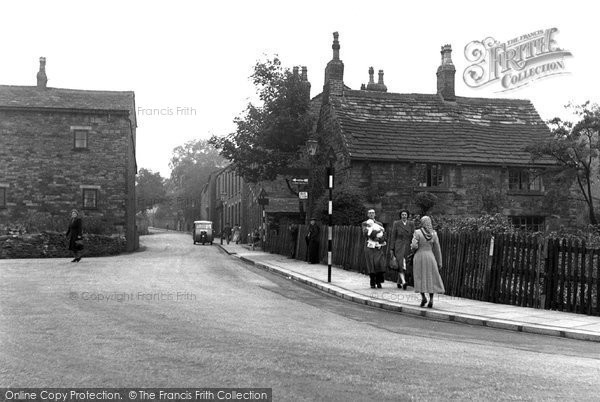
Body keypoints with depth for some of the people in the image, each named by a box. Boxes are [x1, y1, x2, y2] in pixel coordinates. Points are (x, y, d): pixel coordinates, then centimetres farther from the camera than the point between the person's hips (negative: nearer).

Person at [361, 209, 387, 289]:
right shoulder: (365, 224, 12)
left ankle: (378, 282, -3)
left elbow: (383, 234, 13)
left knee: (380, 263, -13)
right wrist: (377, 231, -9)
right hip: (369, 247, -2)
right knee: (371, 264, -7)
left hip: (378, 247, 2)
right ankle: (372, 283, -1)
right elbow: (365, 233, -5)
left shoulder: (379, 224, 20)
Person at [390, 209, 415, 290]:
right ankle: (403, 282, -27)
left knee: (403, 265, 7)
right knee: (401, 264, -16)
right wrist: (391, 249, -3)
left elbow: (413, 236, 4)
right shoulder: (396, 223, -1)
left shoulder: (411, 224, 4)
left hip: (407, 247, 3)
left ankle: (399, 282, 21)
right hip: (398, 247, -3)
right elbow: (393, 236, 0)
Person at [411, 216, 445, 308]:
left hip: (419, 257, -2)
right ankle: (431, 299, 0)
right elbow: (437, 249, 3)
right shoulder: (434, 234, 0)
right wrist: (439, 262, 9)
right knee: (431, 278, 9)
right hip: (430, 257, 2)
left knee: (420, 278, 8)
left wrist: (412, 245, 8)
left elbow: (414, 246, -16)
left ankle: (423, 296, -6)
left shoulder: (417, 232, -8)